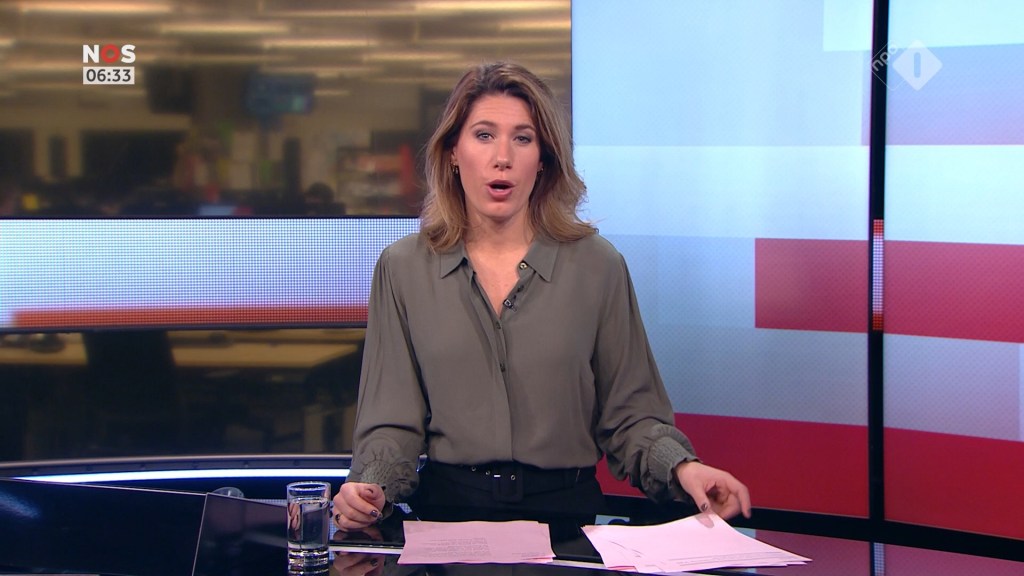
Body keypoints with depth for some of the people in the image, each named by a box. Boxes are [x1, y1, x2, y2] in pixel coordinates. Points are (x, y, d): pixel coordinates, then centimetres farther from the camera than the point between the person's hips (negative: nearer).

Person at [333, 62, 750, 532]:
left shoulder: (598, 266, 7)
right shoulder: (403, 268, 9)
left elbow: (627, 414, 10)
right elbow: (393, 419, 7)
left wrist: (680, 468, -9)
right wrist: (371, 487, -12)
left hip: (566, 510, -1)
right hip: (447, 510, 2)